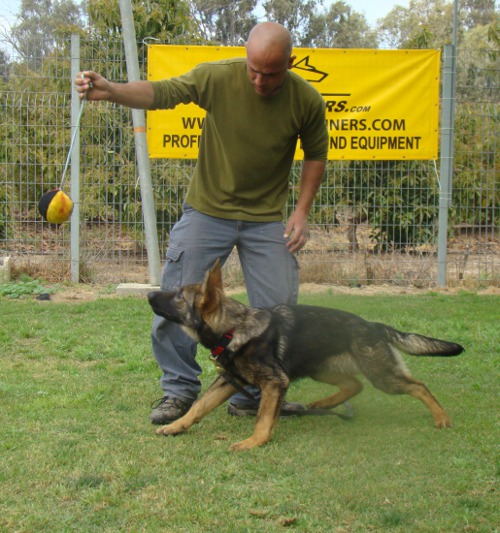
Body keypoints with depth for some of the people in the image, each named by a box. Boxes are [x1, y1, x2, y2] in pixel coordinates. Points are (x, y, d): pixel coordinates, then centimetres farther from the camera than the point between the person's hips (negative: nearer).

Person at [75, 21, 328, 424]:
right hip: (208, 209, -1)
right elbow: (159, 93, -15)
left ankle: (253, 397, 17)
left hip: (267, 217, 1)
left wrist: (302, 213, -2)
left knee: (278, 308, 0)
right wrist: (109, 90, -32)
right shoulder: (217, 77, -16)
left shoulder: (307, 101, -11)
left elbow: (316, 156, 4)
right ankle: (180, 388, 16)